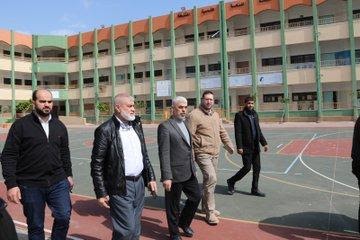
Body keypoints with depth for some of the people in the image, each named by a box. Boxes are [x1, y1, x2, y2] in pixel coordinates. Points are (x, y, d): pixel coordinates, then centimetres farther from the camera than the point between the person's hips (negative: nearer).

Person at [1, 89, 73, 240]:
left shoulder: (59, 126, 7)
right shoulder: (20, 125, -7)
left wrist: (68, 174, 14)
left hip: (58, 182, 3)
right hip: (30, 185, -3)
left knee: (64, 217, 4)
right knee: (36, 225, 11)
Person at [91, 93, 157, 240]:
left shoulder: (136, 125, 8)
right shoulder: (105, 130, -13)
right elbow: (97, 164, -11)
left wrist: (150, 177, 10)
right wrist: (101, 193, -12)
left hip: (139, 183, 7)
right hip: (120, 187, -6)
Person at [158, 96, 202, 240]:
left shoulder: (185, 124, 11)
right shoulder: (165, 126, -14)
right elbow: (164, 154, -18)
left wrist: (193, 167, 17)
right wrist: (166, 177, -20)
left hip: (189, 172, 8)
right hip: (175, 174, -8)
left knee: (196, 196, 17)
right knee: (173, 205, 10)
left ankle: (184, 222, 41)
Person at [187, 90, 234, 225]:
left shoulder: (215, 115, 14)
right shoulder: (194, 115, -11)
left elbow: (222, 132, 22)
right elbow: (190, 136, -14)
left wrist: (229, 144, 18)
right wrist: (191, 154, -17)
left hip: (215, 153, 8)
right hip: (203, 153, -7)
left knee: (209, 180, 15)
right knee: (211, 178, -15)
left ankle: (205, 206, 33)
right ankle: (210, 212, -1)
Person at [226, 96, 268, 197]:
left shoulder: (255, 115, 13)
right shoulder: (239, 115, -8)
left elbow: (259, 131, 19)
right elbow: (238, 132, -13)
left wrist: (264, 143, 12)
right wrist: (239, 147, -19)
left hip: (255, 147, 7)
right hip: (246, 147, -7)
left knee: (257, 168, 8)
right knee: (247, 167, -4)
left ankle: (255, 189, 21)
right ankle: (231, 181, 17)